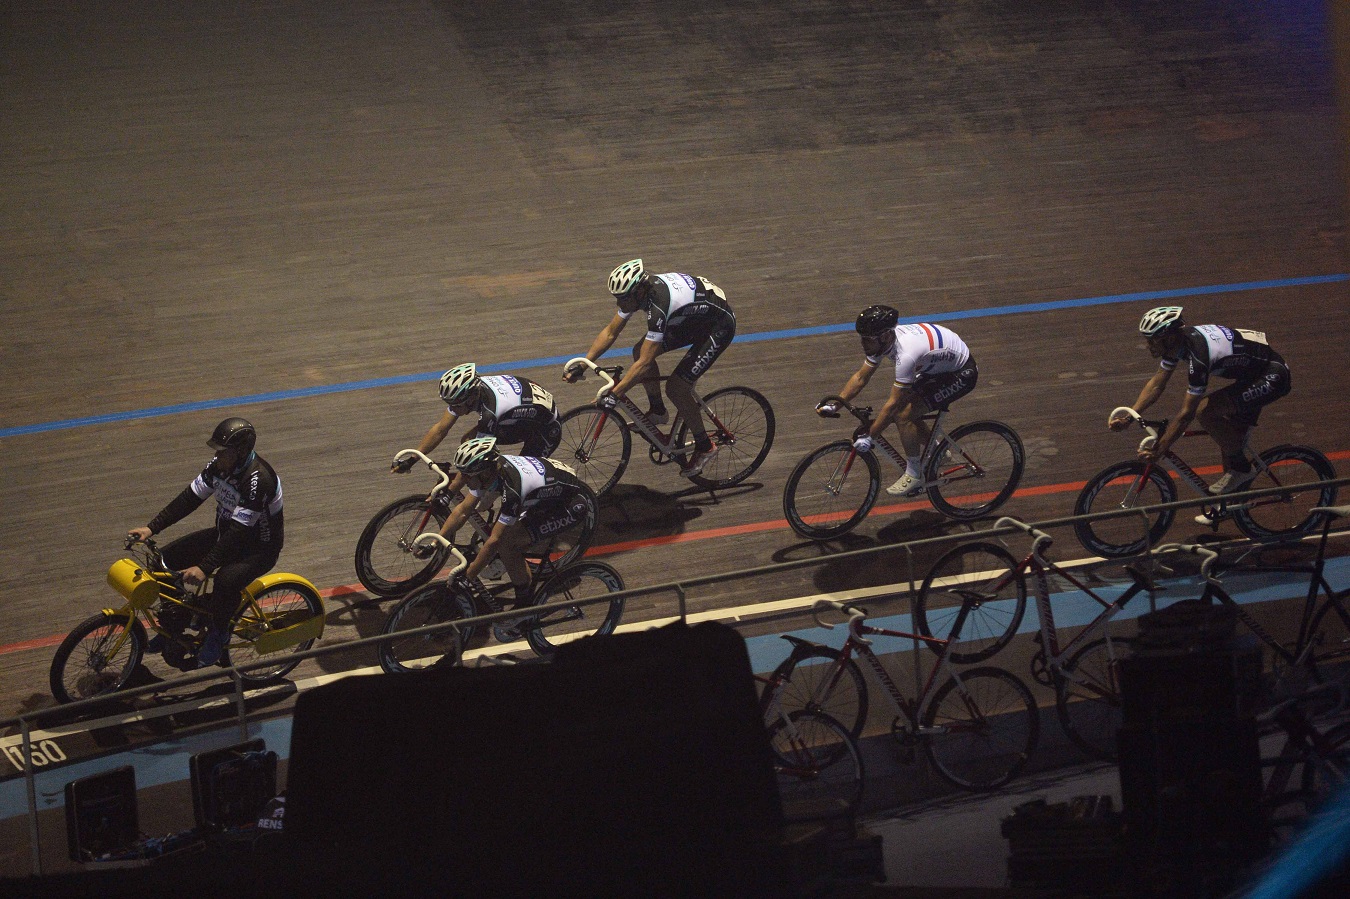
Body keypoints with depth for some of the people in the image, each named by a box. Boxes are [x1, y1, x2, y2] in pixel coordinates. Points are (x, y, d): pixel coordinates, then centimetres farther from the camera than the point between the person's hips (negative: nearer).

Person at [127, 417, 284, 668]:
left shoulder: (258, 480, -32)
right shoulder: (219, 467, -7)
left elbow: (238, 532, -35)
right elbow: (189, 499, -5)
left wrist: (204, 568, -41)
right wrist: (151, 528, -14)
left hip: (259, 547, -8)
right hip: (226, 533, 8)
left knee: (226, 581, -38)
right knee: (169, 558, -3)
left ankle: (217, 636, -10)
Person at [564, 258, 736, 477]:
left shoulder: (659, 305, -37)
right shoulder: (638, 290, -12)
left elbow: (645, 363, -37)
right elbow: (610, 333, -1)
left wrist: (614, 395, -37)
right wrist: (581, 366, -6)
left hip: (720, 325, -9)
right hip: (694, 319, 9)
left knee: (676, 387, -12)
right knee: (640, 350, -2)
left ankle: (704, 447, 5)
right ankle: (658, 412, 17)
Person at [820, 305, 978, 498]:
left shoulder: (906, 354, -37)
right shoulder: (880, 340, -11)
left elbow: (892, 403, -31)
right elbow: (860, 377, 0)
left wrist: (868, 437, -26)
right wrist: (833, 406, -8)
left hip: (962, 373, -9)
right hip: (939, 367, 9)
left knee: (904, 415, -17)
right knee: (902, 410, 4)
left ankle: (914, 476, -2)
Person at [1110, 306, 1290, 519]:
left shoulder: (1198, 354, -31)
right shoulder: (1180, 339, -4)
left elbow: (1186, 414, -26)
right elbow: (1157, 384, 6)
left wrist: (1158, 451, -22)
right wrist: (1128, 416, -3)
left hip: (1272, 377, -10)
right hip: (1253, 375, 10)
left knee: (1205, 410, -21)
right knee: (1228, 436, 12)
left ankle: (1240, 469, -6)